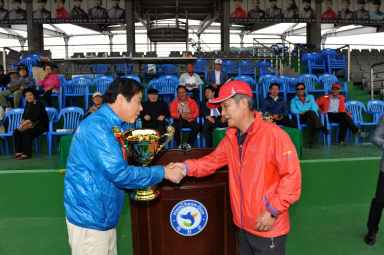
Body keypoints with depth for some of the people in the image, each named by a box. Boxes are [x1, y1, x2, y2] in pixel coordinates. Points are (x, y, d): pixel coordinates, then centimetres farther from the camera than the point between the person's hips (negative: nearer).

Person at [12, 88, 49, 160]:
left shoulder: (38, 104, -13)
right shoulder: (28, 104, 14)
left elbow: (35, 118, -21)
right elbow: (24, 116, 16)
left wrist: (25, 122, -20)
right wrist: (22, 122, -4)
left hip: (41, 125, -9)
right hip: (31, 125, 9)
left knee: (27, 132, -31)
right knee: (16, 132, -6)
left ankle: (27, 154, -25)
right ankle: (19, 152, -2)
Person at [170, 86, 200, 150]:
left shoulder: (192, 102, 13)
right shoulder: (173, 103, 12)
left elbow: (197, 112, 5)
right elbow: (172, 113, -1)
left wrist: (191, 116, -18)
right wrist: (180, 115, -20)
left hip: (190, 120, 0)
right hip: (179, 120, 0)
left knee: (196, 126, -32)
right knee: (174, 127, -34)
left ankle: (189, 144, -22)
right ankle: (180, 144, -19)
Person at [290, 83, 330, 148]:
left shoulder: (310, 97, 29)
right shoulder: (294, 100, 23)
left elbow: (315, 107, 9)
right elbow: (293, 110, 1)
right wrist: (301, 112, -18)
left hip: (311, 117, 2)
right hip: (301, 118, -2)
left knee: (311, 120, -39)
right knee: (311, 112, -37)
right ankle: (322, 128, -50)